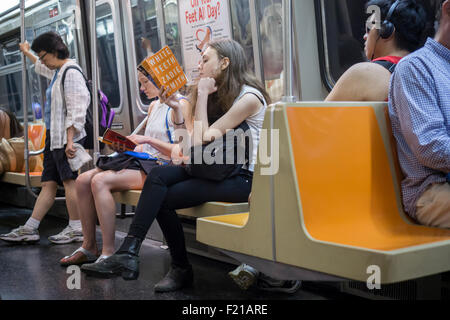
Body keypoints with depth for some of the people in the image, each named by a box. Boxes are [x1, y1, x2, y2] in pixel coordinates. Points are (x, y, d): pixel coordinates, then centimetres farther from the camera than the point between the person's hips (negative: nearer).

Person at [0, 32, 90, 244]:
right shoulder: (56, 72, 20)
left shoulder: (71, 73, -11)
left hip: (66, 137, -10)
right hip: (54, 136, 10)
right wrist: (27, 53, 61)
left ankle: (76, 229, -2)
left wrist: (70, 140, -23)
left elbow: (75, 110, -19)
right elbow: (41, 67, 47)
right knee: (48, 184, 8)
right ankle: (29, 229, 9)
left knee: (69, 180, -7)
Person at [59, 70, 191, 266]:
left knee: (100, 181, -27)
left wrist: (148, 140, -16)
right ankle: (89, 247, -1)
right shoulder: (154, 106, 19)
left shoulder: (180, 105, -7)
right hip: (142, 161, 9)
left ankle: (109, 253, -23)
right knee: (83, 180, -7)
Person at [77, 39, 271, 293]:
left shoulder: (249, 97, -12)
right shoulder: (219, 94, 17)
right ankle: (130, 252, -19)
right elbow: (191, 141, 8)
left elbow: (201, 140, -17)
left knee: (162, 199, -18)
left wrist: (202, 95, -9)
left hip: (242, 177, -8)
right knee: (159, 176, -19)